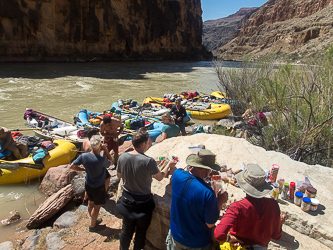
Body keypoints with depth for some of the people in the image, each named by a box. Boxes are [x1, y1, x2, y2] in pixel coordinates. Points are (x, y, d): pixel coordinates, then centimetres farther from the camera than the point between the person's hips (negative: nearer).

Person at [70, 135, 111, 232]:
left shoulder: (84, 156, -17)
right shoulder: (102, 160, -33)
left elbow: (72, 166, -6)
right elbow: (110, 163, -10)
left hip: (88, 185, 6)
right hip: (99, 187, -6)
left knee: (90, 203, 25)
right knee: (97, 206, 15)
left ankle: (94, 220, 48)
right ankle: (93, 226, 33)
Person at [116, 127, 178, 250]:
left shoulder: (122, 157, -13)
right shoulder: (148, 161, -27)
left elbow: (119, 175, 4)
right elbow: (160, 177, -9)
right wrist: (169, 165, 6)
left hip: (127, 200, 5)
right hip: (143, 202, -4)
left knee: (126, 229, 25)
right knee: (141, 231, 20)